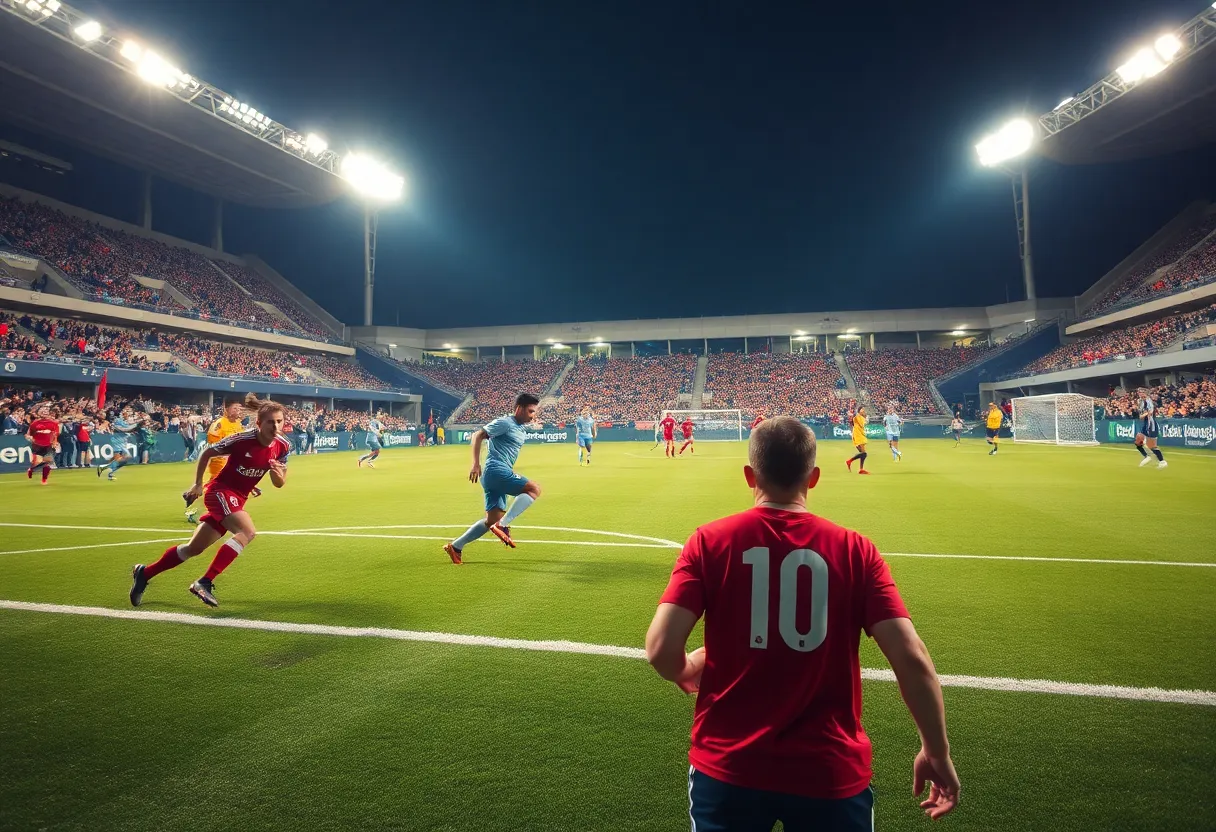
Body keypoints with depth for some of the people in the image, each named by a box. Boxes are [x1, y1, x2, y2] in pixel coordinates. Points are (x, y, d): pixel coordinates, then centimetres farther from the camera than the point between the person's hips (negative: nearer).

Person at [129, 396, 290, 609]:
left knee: (194, 548, 13)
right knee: (248, 532, -29)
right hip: (220, 491, -6)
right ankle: (204, 583, -23)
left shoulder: (282, 446, -8)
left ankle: (145, 573, 32)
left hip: (237, 499, 6)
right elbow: (207, 453, -5)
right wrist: (197, 484, -2)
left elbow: (279, 484, 1)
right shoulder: (242, 439, -22)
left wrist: (277, 473, -21)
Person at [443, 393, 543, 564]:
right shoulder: (505, 423, -6)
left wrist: (512, 473, 26)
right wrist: (476, 464, -18)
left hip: (500, 474, 10)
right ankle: (503, 525, -24)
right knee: (534, 489, -20)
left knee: (492, 521, 9)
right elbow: (478, 435, -11)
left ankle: (455, 546, 16)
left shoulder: (521, 430, 21)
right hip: (495, 470, -10)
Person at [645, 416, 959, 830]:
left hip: (727, 767, 0)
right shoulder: (855, 550, -8)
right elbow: (912, 659, -11)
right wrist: (936, 752, 3)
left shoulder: (710, 541, -10)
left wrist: (688, 671, 6)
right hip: (830, 773, 1)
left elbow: (661, 650, -16)